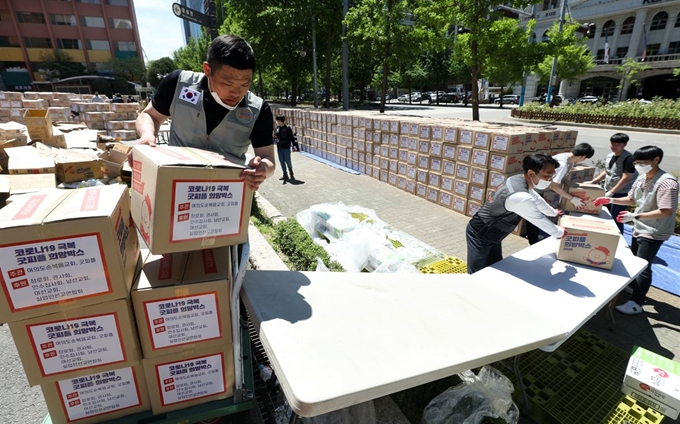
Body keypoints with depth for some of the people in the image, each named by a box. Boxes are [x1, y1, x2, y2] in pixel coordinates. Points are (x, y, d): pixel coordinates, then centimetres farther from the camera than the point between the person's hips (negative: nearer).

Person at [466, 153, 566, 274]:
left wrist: (553, 212, 38)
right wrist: (560, 233, 4)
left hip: (491, 235, 10)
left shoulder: (519, 180, -3)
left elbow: (537, 199, 20)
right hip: (480, 236, -10)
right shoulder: (521, 197, -34)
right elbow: (540, 221, -17)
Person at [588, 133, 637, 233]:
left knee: (615, 219, -7)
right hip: (607, 192, 8)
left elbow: (626, 179, -21)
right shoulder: (609, 156, 7)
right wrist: (592, 182, 13)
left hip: (621, 194, -8)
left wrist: (611, 192, -21)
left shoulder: (628, 158, -17)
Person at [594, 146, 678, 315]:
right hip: (640, 228, 8)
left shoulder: (666, 183, -25)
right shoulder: (641, 178, 1)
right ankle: (634, 287, 45)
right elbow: (631, 199, 14)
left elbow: (666, 212, -29)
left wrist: (634, 216, -32)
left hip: (653, 232, -8)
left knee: (643, 266, -2)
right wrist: (610, 200, -1)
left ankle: (636, 303, 9)